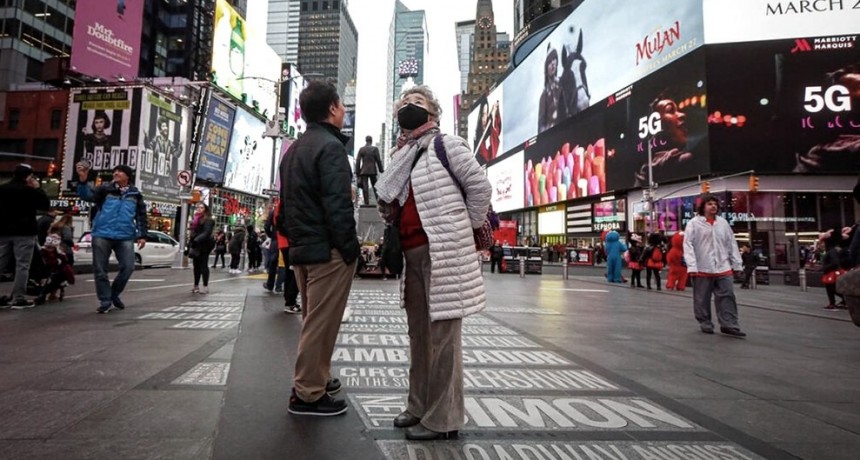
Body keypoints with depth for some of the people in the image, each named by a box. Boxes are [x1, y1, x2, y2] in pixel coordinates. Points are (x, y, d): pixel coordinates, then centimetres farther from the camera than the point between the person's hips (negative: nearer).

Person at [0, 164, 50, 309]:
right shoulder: (29, 190, -11)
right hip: (24, 232, -7)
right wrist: (37, 188, 3)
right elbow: (45, 205, -4)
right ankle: (19, 299, -7)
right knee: (22, 265, -5)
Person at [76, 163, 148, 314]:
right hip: (102, 235, -1)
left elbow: (141, 216, 13)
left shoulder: (135, 194, 11)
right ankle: (105, 300, 13)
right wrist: (83, 180, -29)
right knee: (100, 269, 1)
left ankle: (114, 294, 20)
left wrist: (142, 235, 6)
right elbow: (87, 195, -11)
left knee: (128, 267, -4)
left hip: (125, 237, 1)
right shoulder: (105, 189, 6)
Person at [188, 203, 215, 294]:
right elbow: (193, 232, 21)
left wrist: (197, 240, -31)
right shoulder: (196, 219, 20)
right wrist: (190, 244, 16)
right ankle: (196, 286, 16)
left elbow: (206, 233, -19)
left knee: (203, 266, -7)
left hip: (203, 246, -8)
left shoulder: (208, 220, -6)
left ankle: (205, 286, -3)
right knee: (196, 266, 10)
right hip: (196, 246, 8)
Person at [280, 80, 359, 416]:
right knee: (321, 323, -2)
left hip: (302, 248, 10)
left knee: (314, 320, 19)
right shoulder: (330, 146, -12)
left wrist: (294, 240, 20)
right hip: (328, 249, -10)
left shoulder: (293, 150, 18)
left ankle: (316, 378, 31)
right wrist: (350, 247, -15)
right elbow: (338, 204, -21)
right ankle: (308, 394, 7)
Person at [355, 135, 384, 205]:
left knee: (364, 187, 1)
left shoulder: (361, 149, 3)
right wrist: (381, 170, 4)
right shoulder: (375, 149, -2)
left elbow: (358, 161, 1)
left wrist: (357, 172, 6)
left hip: (363, 171, 1)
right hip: (372, 170, -1)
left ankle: (366, 202, -3)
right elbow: (378, 160, -3)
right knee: (375, 186, 8)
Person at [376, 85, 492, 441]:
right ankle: (420, 407, 28)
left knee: (443, 333, -4)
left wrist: (465, 230, -3)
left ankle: (443, 418, 7)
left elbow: (480, 186, -8)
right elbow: (388, 199, 24)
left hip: (442, 252, -8)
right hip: (412, 253, 9)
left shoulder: (446, 145, -2)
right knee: (419, 332, 14)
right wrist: (388, 210, 3)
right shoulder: (404, 156, 21)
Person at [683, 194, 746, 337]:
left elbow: (731, 244, 13)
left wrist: (736, 263, 10)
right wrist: (692, 266, -16)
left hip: (723, 268, 4)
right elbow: (688, 244, -9)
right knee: (702, 299, 6)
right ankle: (705, 324, 20)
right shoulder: (694, 223, -4)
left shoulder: (723, 222, 10)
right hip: (702, 269, -4)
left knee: (727, 296, 1)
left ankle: (729, 325, 5)